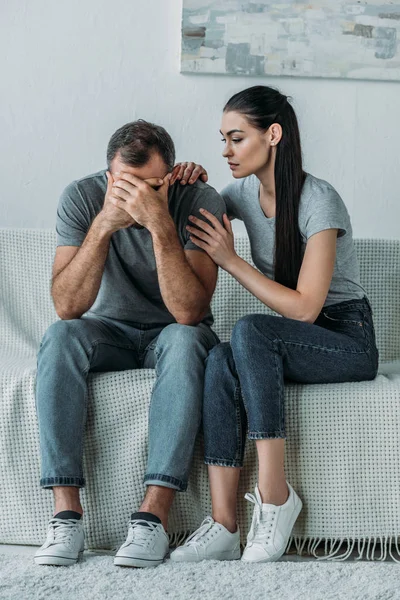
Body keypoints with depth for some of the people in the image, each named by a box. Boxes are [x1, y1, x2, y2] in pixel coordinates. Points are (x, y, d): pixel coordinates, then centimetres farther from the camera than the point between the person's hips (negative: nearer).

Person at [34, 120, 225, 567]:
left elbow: (188, 311, -29)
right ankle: (66, 513, -31)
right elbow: (67, 306, -24)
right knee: (60, 337, -30)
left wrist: (161, 225, -38)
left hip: (172, 333, -1)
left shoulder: (199, 201, -20)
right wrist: (104, 224, -34)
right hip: (110, 330, 2)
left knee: (185, 340, -36)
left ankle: (154, 514, -37)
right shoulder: (82, 197, -15)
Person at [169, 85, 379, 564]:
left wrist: (231, 259, -20)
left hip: (347, 342, -6)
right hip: (292, 342, 6)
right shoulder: (244, 192, 5)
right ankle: (223, 526, -34)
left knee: (249, 331, -34)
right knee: (221, 360, -28)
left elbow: (304, 307, -21)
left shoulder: (318, 201, -16)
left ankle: (274, 494, -29)